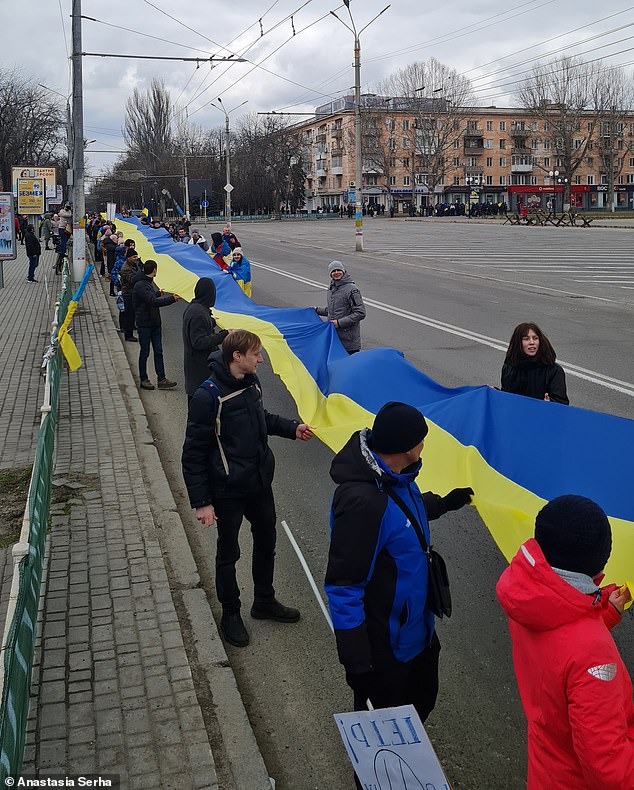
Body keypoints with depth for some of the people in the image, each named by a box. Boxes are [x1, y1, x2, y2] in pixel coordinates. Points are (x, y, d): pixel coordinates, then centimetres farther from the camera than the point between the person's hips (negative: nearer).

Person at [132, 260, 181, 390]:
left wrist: (159, 294, 43)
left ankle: (162, 379, 9)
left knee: (158, 351, 7)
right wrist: (172, 298, -24)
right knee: (145, 352, 2)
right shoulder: (140, 285, -19)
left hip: (155, 322, 9)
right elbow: (153, 301, -28)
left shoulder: (150, 283, 11)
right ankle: (143, 380, 13)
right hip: (144, 324, -9)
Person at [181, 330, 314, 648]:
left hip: (260, 483, 7)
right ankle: (230, 614, 32)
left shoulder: (252, 383, -2)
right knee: (228, 553, 11)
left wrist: (292, 427, 8)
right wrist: (201, 501, -18)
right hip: (228, 490, -7)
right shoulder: (208, 396, -24)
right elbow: (193, 454, -19)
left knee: (266, 541, 21)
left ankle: (265, 601, 42)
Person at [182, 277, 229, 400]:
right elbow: (199, 342, -26)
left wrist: (211, 321, 38)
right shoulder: (199, 314, -24)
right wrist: (223, 335, -27)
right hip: (200, 365, -10)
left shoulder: (191, 307, 8)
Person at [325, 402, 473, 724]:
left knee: (422, 699, 28)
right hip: (383, 646, -9)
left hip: (416, 624, 9)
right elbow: (343, 585, -31)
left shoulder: (397, 477, -5)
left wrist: (445, 502, 29)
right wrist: (355, 657, -26)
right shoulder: (362, 501, -35)